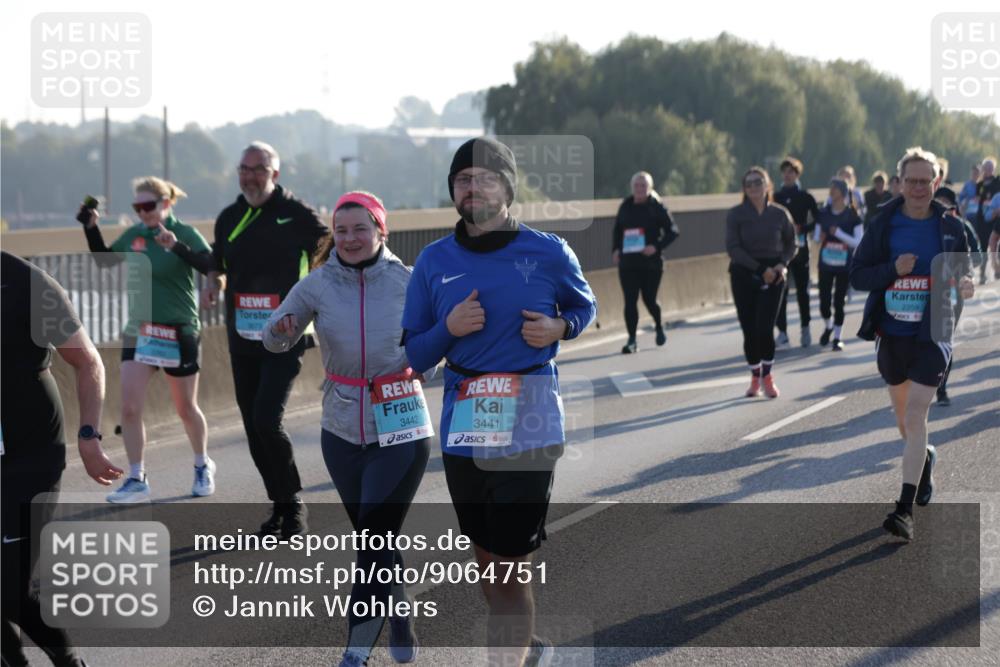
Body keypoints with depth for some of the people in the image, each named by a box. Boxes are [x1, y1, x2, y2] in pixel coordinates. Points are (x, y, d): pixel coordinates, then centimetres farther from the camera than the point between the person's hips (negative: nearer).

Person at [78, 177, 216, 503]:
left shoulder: (185, 234, -12)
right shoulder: (134, 234, 3)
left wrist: (177, 247, -39)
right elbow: (104, 259, 16)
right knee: (129, 408, -5)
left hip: (179, 334, -4)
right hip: (139, 332, 4)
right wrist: (91, 227, 2)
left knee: (185, 408, 11)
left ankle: (203, 467, 34)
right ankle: (136, 480, 2)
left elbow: (214, 266, -26)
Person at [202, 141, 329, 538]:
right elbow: (219, 264, 25)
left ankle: (293, 502, -1)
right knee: (253, 428, 7)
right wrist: (213, 282, 3)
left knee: (266, 420, -18)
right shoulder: (230, 218, 11)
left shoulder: (297, 215, -4)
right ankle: (280, 506, 20)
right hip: (242, 339, 6)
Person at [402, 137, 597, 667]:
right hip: (463, 429, 4)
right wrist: (448, 329, -12)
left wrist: (559, 328, -7)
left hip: (529, 429, -4)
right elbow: (415, 355, 8)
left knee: (510, 569, -7)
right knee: (487, 561, 17)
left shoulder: (548, 253, -3)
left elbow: (585, 306, 15)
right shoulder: (434, 262, 4)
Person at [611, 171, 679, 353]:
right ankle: (632, 340, 0)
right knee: (630, 301, -4)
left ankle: (659, 328, 34)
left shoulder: (657, 207, -4)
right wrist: (615, 249, 3)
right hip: (627, 262, 3)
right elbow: (617, 230, 19)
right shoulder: (626, 206, 7)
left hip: (651, 262, -3)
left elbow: (673, 232, -5)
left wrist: (657, 246, -19)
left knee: (649, 299, 4)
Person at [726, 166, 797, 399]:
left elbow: (791, 244, 13)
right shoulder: (736, 214, -2)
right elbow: (733, 248, -9)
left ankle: (767, 376, 9)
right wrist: (760, 269, -17)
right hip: (743, 274, 0)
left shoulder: (780, 214, 3)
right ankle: (755, 377, 18)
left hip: (773, 275, 0)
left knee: (764, 328, -11)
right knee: (749, 329, 1)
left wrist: (782, 264, -7)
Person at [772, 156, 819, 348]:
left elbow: (818, 221, 4)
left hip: (800, 248, -1)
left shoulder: (806, 197, 3)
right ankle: (782, 332, -2)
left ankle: (805, 329, 18)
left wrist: (801, 229, -10)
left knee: (802, 290, 5)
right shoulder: (776, 197, 7)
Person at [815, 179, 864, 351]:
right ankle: (828, 327, 31)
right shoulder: (823, 214, 3)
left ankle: (837, 337, 13)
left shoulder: (853, 215, -6)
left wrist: (839, 234, -19)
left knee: (839, 301, 1)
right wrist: (820, 238, -13)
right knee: (824, 300, 2)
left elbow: (858, 242, -9)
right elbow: (817, 236, 10)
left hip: (844, 265, -2)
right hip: (826, 264, 2)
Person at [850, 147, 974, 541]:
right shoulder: (883, 225, -1)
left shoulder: (950, 226, -1)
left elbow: (964, 271, 9)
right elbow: (857, 275, -2)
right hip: (891, 333, 3)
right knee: (902, 414, 18)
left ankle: (906, 509, -14)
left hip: (932, 334, -3)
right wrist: (893, 268, -19)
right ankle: (924, 459, 50)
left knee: (915, 415, -13)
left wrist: (965, 285, -15)